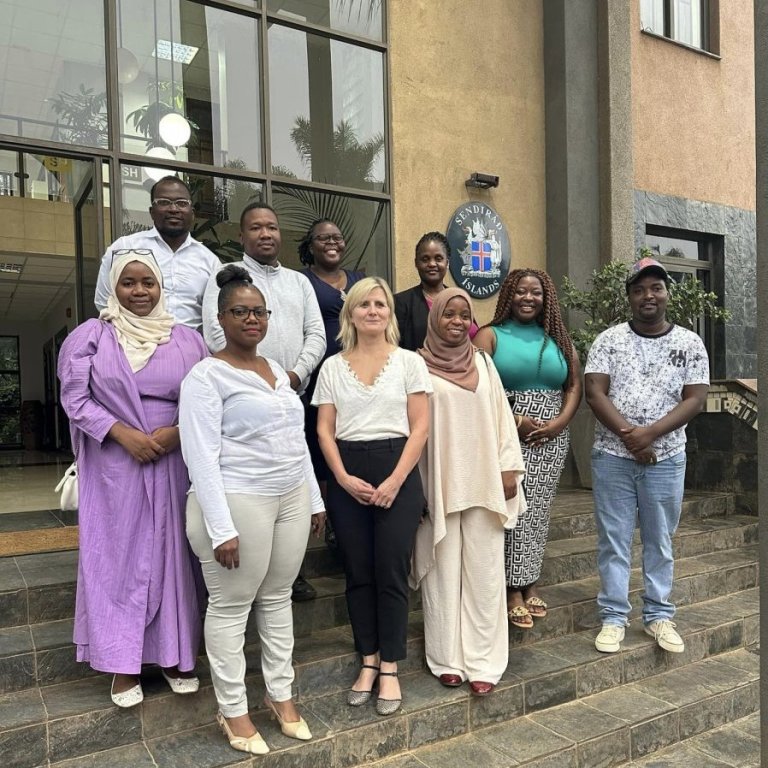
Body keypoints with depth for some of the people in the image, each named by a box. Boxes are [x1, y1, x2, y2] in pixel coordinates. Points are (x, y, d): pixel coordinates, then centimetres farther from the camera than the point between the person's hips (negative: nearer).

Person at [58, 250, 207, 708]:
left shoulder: (187, 339, 6)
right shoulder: (91, 335, 3)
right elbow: (75, 399, -3)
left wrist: (179, 431, -14)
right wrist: (123, 433, -15)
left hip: (174, 466, 1)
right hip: (115, 468, -1)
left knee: (172, 556, 8)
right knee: (118, 558, 5)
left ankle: (176, 655, 22)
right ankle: (123, 664, 18)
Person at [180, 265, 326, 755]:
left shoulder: (277, 370, 13)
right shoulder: (207, 376, -9)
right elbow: (201, 456, -15)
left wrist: (315, 499, 15)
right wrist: (222, 528, -19)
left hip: (291, 499, 7)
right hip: (238, 502, -7)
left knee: (278, 598, 15)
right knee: (231, 606, 5)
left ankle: (281, 693, 30)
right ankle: (233, 710, 21)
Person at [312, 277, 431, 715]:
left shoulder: (409, 362, 2)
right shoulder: (333, 366, 8)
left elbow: (420, 428, -3)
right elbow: (325, 429, 5)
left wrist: (395, 480, -12)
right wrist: (342, 477, -9)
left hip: (397, 471, -2)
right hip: (347, 477, 2)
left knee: (392, 574, 1)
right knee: (358, 574, 9)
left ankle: (390, 668, 15)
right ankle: (369, 661, 23)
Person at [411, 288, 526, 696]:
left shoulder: (482, 362, 10)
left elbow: (501, 416, 10)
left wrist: (508, 467, 4)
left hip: (482, 482, 3)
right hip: (439, 483, -3)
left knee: (483, 572, 5)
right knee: (443, 572, 5)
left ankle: (482, 661, 14)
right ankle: (447, 658, 18)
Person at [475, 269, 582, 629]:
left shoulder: (558, 339, 14)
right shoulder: (490, 335, 1)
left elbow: (574, 386, 10)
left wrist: (559, 423, -7)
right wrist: (515, 421, -16)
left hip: (551, 437, 4)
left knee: (538, 511, 7)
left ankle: (529, 584, 18)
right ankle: (513, 589, 5)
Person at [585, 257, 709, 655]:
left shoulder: (690, 343, 3)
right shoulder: (608, 339, 1)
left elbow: (695, 399, -3)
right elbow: (594, 393, -6)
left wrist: (650, 433, -17)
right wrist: (629, 437, -15)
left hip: (666, 458, 1)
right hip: (612, 457, 0)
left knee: (660, 540, 11)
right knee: (613, 540, 5)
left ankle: (659, 615, 25)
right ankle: (613, 616, 16)